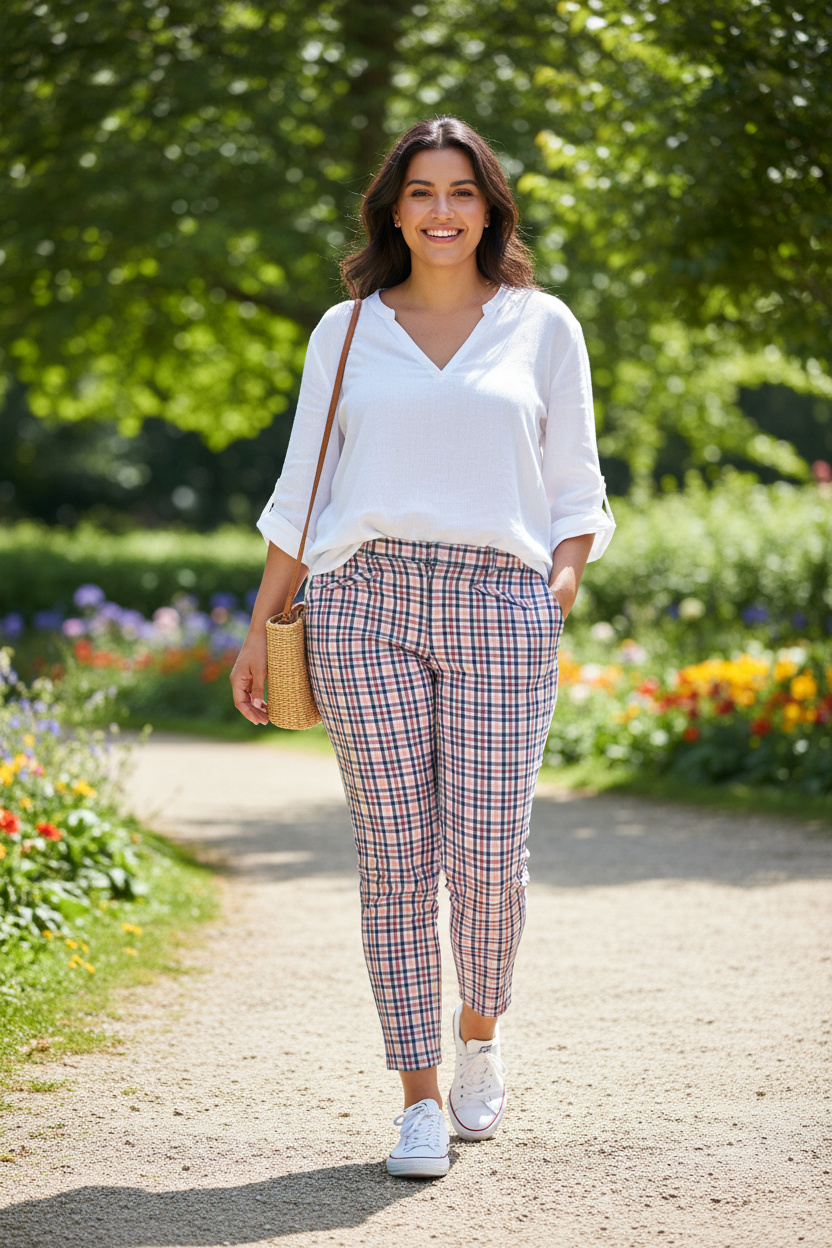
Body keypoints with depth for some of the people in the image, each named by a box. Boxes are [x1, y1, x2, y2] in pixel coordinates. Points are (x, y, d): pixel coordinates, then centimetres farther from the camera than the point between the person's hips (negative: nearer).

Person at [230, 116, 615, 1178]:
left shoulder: (543, 326, 11)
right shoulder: (346, 331, 12)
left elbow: (575, 490, 14)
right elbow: (300, 492, 14)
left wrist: (565, 577, -5)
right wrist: (260, 632, 9)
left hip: (499, 608, 0)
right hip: (365, 601, 1)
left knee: (487, 857, -5)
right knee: (397, 855, -3)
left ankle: (479, 1038, 24)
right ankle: (421, 1098, 4)